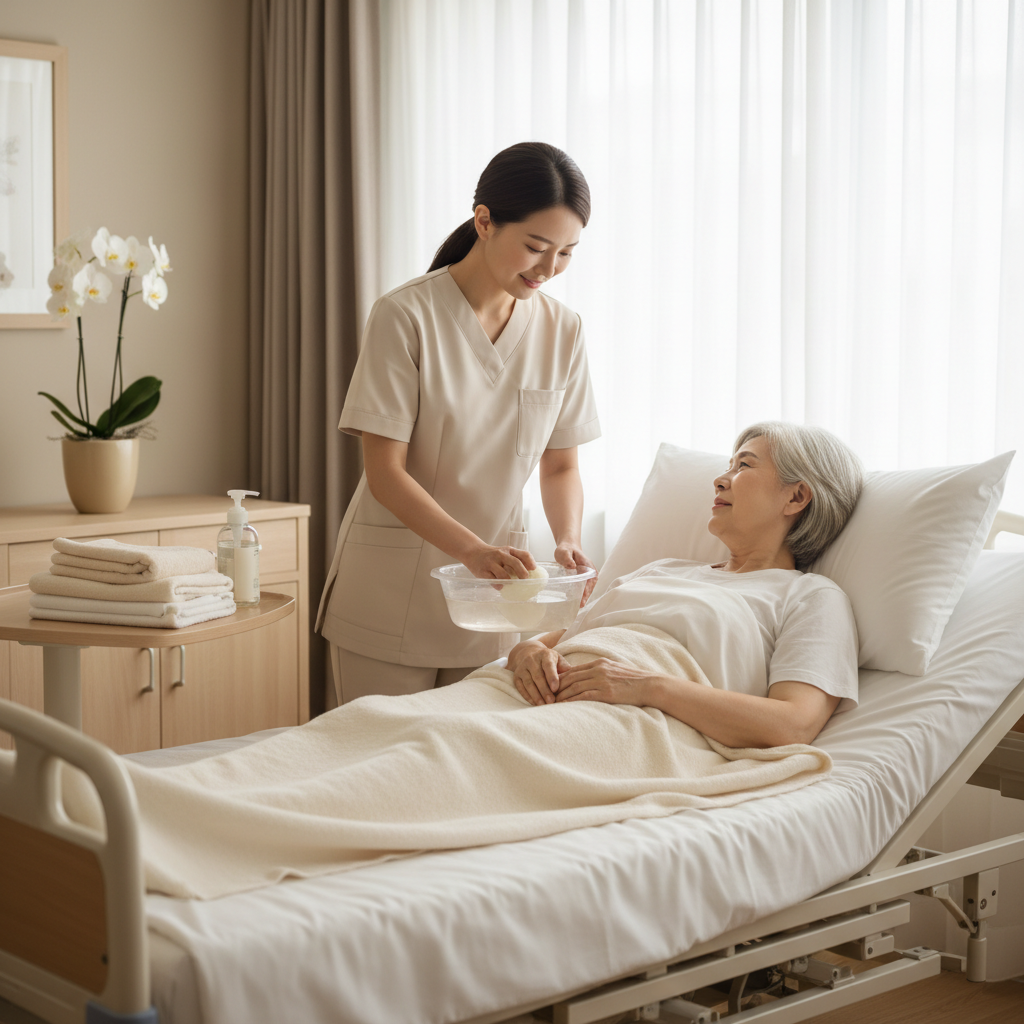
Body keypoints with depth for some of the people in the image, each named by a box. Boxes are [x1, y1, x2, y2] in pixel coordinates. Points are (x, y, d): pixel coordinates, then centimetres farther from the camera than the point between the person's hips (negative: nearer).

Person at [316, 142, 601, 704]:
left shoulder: (562, 331, 0)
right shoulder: (404, 316, -13)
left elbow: (560, 465, 7)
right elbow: (385, 473, -16)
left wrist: (568, 541, -13)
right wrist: (473, 549, -29)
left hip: (493, 600, 4)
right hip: (392, 592, -4)